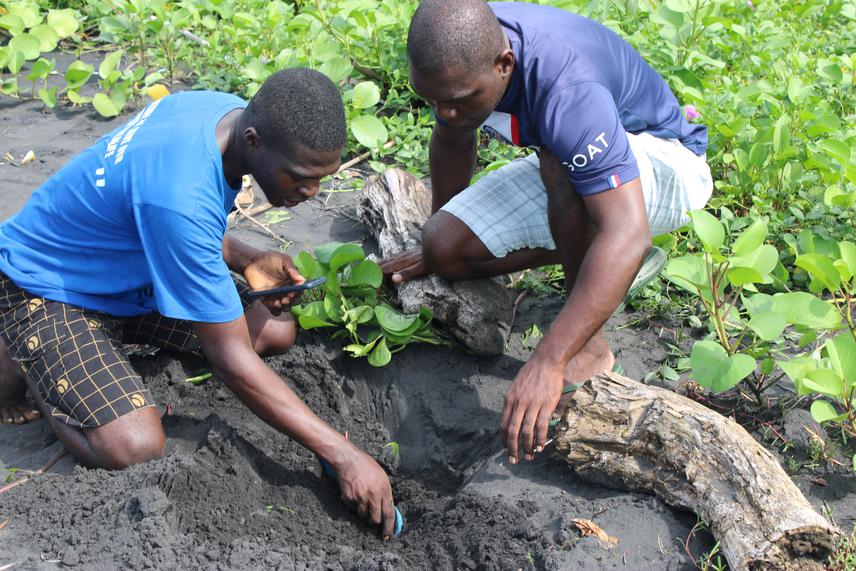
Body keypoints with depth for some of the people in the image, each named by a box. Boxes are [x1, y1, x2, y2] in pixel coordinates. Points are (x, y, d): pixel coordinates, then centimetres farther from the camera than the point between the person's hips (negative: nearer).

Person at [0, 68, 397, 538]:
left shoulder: (230, 111, -13)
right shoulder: (180, 195, -38)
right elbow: (229, 357, -32)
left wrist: (246, 262, -10)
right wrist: (343, 455, -31)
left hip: (126, 271, 8)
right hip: (43, 290, -8)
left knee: (276, 333, -1)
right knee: (135, 449, -26)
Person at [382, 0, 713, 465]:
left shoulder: (568, 90, -41)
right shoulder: (459, 54, -18)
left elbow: (626, 236, -47)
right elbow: (452, 143, 3)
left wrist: (547, 363, -51)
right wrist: (438, 242, 15)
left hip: (664, 165, -6)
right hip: (563, 178, 7)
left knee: (560, 163, -39)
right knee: (447, 248, -11)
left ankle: (590, 347, -23)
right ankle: (581, 250, 10)